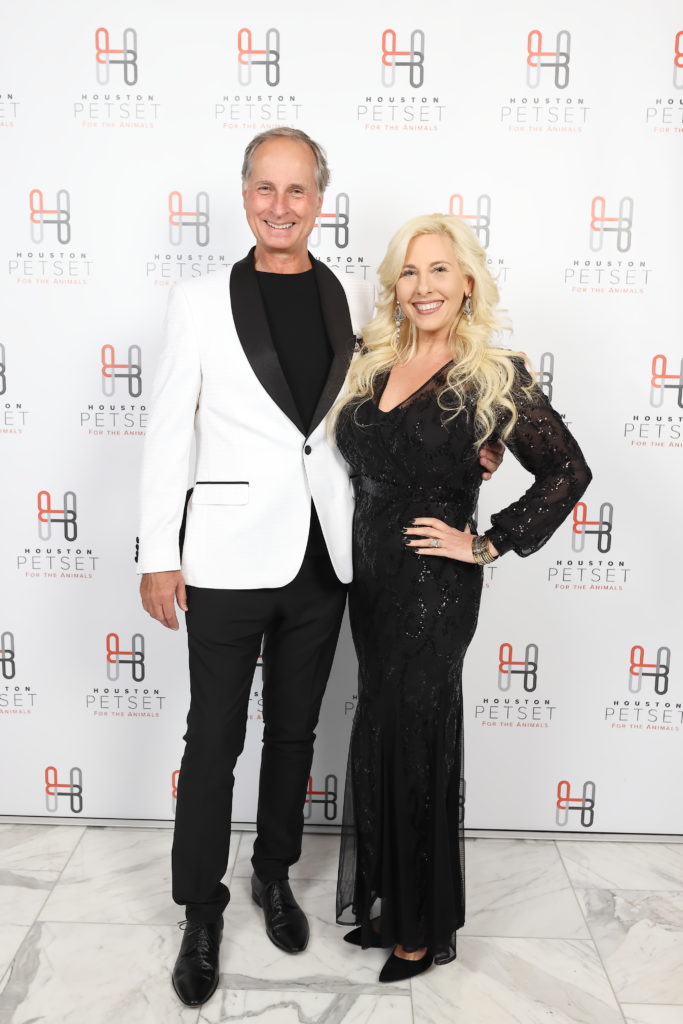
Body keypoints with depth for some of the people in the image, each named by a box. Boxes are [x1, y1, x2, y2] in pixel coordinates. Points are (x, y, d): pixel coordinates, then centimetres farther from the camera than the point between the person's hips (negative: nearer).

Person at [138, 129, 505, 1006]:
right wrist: (158, 555, -6)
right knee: (215, 738, 8)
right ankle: (201, 912, 28)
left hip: (323, 558, 3)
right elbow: (168, 433, -3)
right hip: (231, 558, -2)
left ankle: (274, 874, 39)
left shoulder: (354, 300, 5)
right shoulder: (201, 301, -3)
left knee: (293, 730, 17)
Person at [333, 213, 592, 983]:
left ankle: (423, 927, 27)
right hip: (369, 575, 6)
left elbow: (567, 471, -10)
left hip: (434, 590, -5)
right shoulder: (371, 362, 6)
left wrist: (486, 544, -12)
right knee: (379, 739, 16)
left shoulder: (492, 375, -10)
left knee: (416, 745, 6)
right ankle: (384, 900, 36)